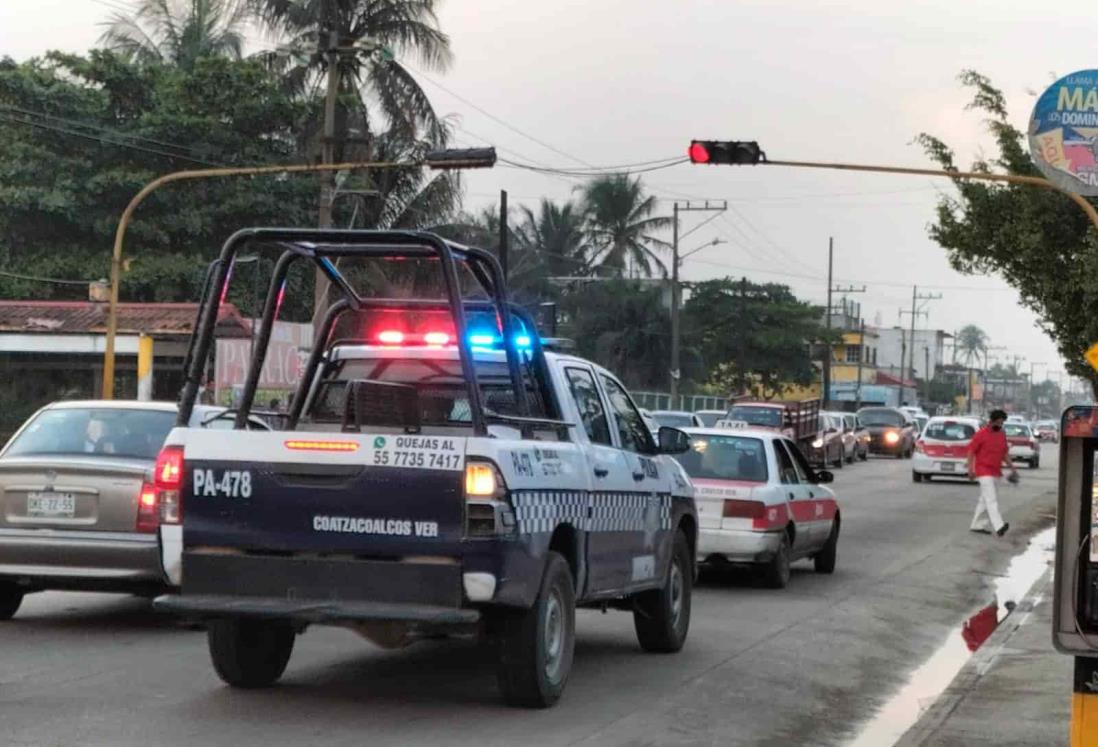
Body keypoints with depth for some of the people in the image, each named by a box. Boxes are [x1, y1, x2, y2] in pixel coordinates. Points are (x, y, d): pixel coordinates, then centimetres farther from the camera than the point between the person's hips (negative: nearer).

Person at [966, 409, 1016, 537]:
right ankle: (998, 526, -27)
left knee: (985, 499, 13)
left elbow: (1005, 453, 20)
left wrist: (1012, 467, 13)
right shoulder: (981, 434, -10)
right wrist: (970, 469, -16)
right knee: (991, 499, -16)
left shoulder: (1002, 435, 11)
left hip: (995, 472, 8)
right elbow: (971, 451, -9)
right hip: (983, 471, -7)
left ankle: (977, 525, 22)